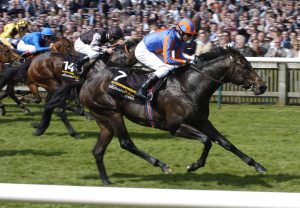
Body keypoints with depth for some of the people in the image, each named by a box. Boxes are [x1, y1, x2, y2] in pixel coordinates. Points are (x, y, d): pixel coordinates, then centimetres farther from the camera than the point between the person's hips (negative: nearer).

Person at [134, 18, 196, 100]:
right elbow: (167, 60, -35)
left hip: (153, 52, 10)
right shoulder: (170, 37, -31)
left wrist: (190, 61, -11)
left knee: (173, 66, 6)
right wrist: (186, 61, -34)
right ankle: (141, 90, -23)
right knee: (164, 68, -23)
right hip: (142, 51, -10)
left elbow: (178, 57, 5)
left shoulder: (180, 38, -4)